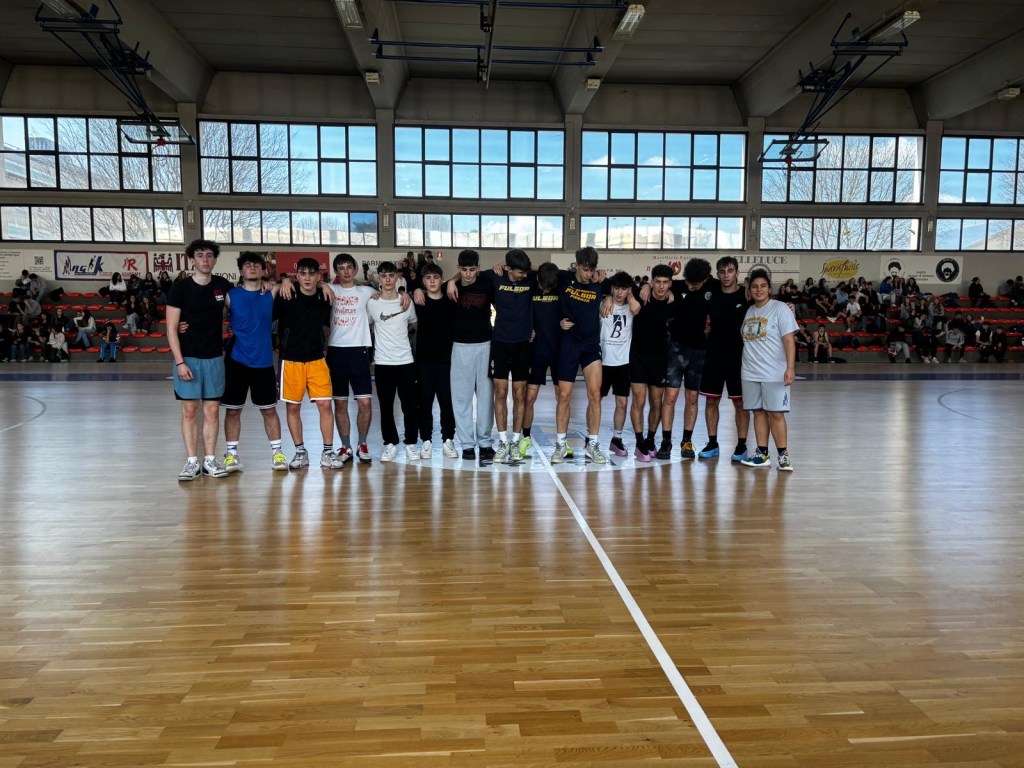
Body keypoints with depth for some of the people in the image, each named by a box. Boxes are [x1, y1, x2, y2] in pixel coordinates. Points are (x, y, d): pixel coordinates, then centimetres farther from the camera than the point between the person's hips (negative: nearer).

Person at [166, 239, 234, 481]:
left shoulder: (222, 285, 3)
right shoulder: (180, 288, -6)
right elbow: (171, 328, -6)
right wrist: (180, 362, -13)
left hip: (214, 357, 3)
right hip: (188, 358, -3)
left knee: (212, 410, 5)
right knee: (190, 410, 2)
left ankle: (210, 460, 13)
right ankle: (192, 461, 9)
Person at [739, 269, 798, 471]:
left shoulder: (780, 309, -5)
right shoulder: (749, 312, 13)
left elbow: (789, 340, -10)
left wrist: (790, 367, -18)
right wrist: (743, 366, 19)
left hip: (774, 373, -5)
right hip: (750, 373, 6)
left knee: (776, 413, -4)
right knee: (758, 412, 9)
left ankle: (783, 454, 6)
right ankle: (762, 454, 16)